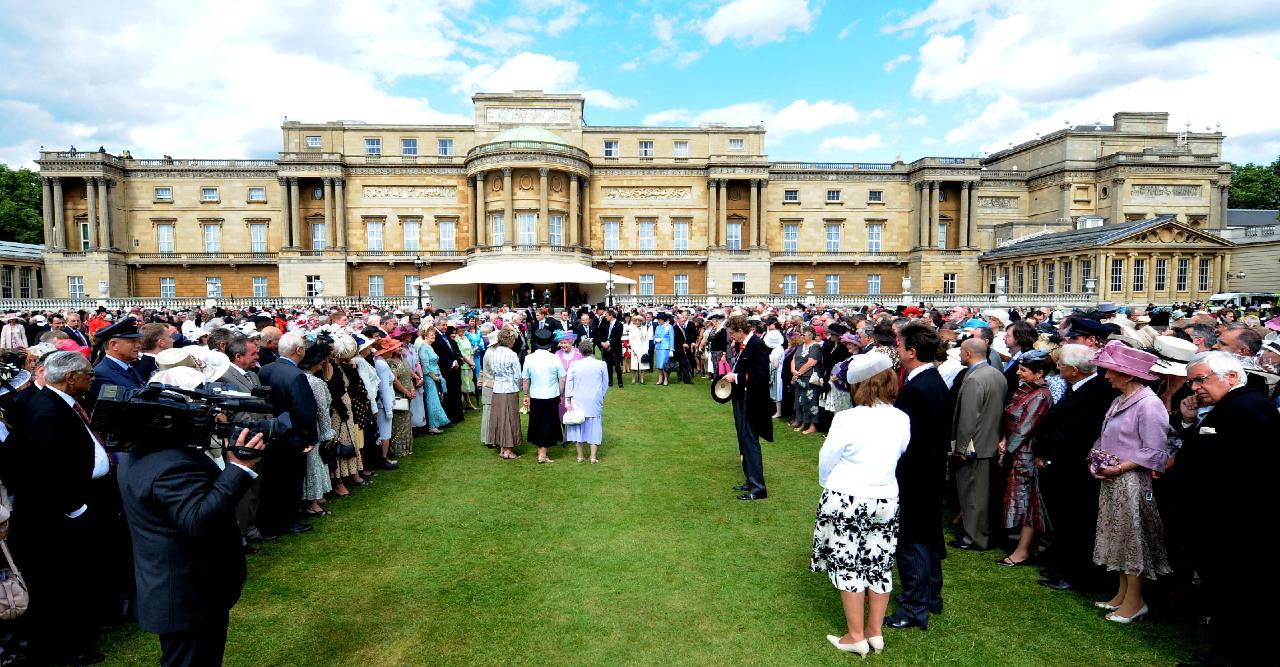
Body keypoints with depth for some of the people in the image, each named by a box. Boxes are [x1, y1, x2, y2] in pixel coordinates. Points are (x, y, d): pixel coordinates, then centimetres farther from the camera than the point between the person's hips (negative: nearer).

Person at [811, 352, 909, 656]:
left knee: (847, 564, 9)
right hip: (886, 500, 5)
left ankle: (856, 636, 16)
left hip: (845, 500, -4)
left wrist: (828, 485, 12)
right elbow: (897, 456, 8)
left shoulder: (847, 419, -19)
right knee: (879, 564, 16)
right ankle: (875, 631, 26)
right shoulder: (901, 420, -5)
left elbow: (826, 460, -7)